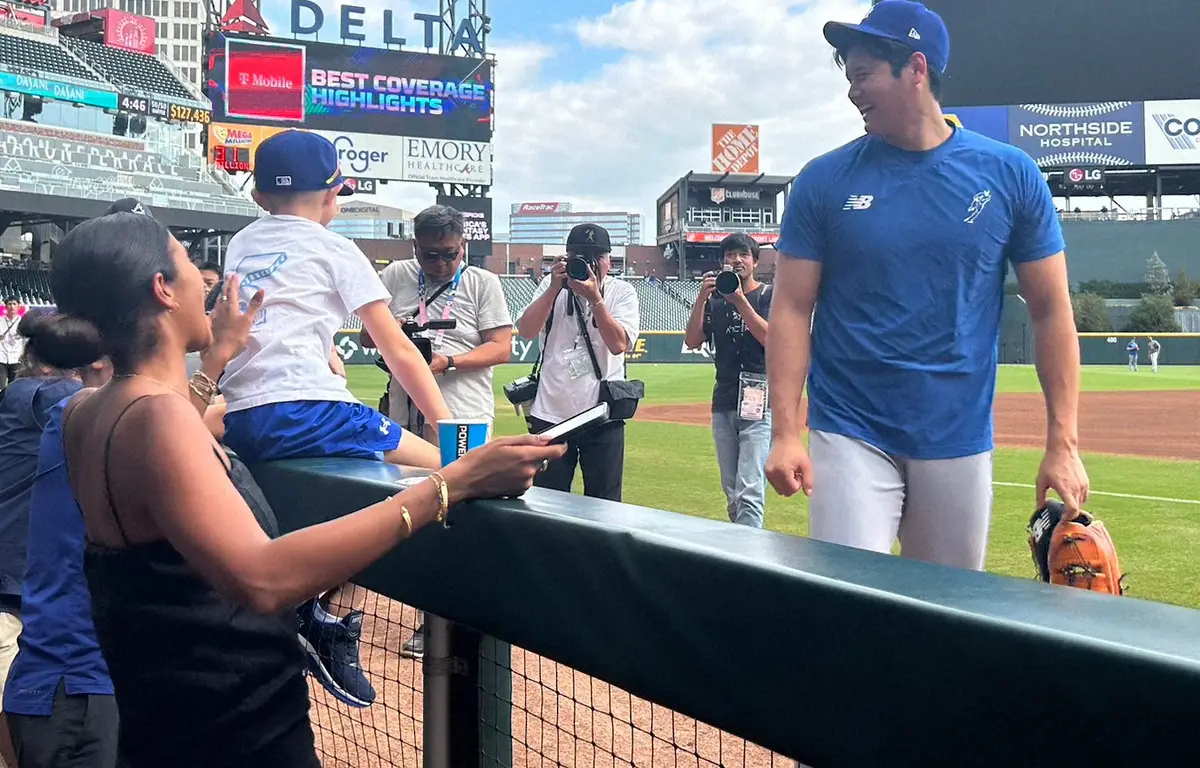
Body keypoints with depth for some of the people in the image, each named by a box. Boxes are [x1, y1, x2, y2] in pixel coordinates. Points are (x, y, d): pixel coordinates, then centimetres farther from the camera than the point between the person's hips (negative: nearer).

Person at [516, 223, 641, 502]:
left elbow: (619, 344, -15)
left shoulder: (622, 292, 0)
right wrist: (555, 287, -17)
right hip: (549, 414, 1)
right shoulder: (551, 285, 4)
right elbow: (526, 331, -9)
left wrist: (594, 297, -22)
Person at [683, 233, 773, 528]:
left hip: (759, 402, -5)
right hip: (723, 404, 5)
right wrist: (701, 297, -8)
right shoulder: (715, 299, 14)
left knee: (749, 492, -15)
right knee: (732, 494, 11)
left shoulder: (769, 295, 2)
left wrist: (740, 300, -20)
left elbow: (770, 337, -14)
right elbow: (692, 341, 2)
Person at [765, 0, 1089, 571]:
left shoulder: (1010, 175, 0)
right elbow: (792, 310, -1)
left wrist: (1062, 443, -2)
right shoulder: (824, 181, -1)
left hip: (960, 443, 1)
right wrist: (785, 433, -10)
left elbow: (1051, 311, 3)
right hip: (850, 437, -1)